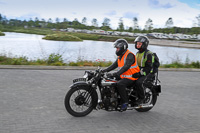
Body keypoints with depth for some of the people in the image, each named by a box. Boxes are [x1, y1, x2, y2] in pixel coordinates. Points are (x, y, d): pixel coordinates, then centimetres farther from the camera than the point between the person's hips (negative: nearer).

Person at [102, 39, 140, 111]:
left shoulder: (130, 55, -16)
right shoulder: (120, 56, 15)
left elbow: (125, 67, -29)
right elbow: (114, 65, 13)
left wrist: (115, 74, -39)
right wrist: (104, 70, 0)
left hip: (131, 78, -9)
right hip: (123, 77, 10)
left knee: (119, 84, -32)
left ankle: (125, 102, -19)